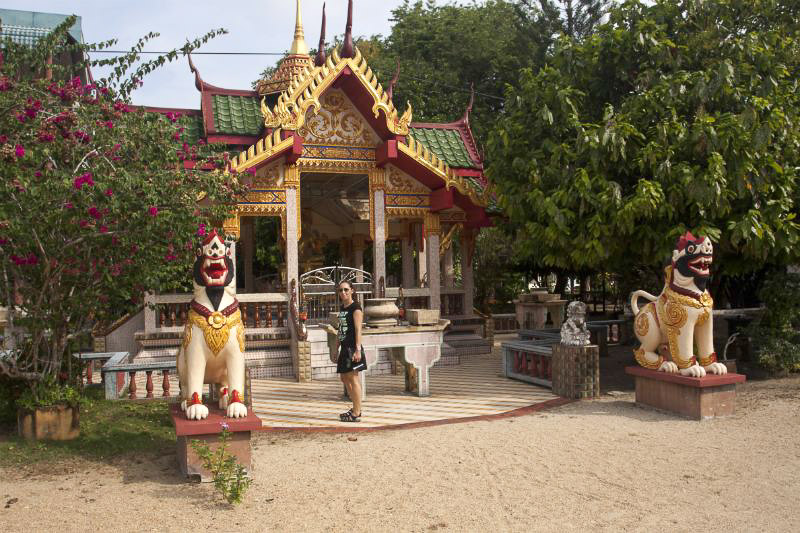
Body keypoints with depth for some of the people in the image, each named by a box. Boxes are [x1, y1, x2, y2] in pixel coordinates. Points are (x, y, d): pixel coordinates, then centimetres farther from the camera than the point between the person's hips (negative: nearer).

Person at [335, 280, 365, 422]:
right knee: (344, 378, 15)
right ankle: (356, 408, 27)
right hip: (344, 347, 9)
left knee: (353, 378, -7)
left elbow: (358, 330, -17)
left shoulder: (356, 308, -9)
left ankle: (356, 414, -2)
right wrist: (336, 349, 21)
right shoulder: (342, 308, 16)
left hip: (353, 347, -9)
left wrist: (358, 349, -24)